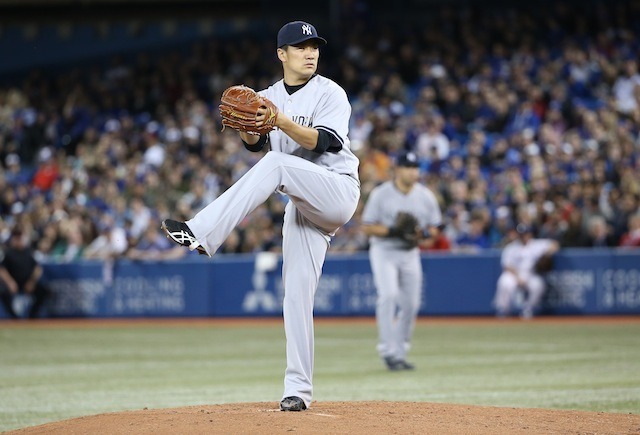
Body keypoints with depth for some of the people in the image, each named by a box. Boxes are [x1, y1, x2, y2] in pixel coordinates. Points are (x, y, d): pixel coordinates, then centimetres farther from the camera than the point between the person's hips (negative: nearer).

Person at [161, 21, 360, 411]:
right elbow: (254, 143, 4)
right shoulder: (269, 97, 14)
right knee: (296, 295, -1)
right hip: (302, 204, 6)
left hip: (338, 191, -6)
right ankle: (299, 390, 1)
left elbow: (321, 142, -18)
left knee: (275, 164, -31)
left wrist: (282, 121, -31)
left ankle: (203, 234, -39)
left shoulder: (331, 94, -4)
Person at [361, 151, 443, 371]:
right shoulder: (380, 194, -10)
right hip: (384, 251, -4)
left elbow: (434, 229, 9)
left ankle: (400, 353, 17)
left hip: (410, 253, 4)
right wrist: (393, 231, -23)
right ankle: (388, 351, -20)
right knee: (389, 295, -22)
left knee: (411, 303, 4)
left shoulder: (426, 196, 1)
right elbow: (367, 227, -8)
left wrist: (424, 234, -15)